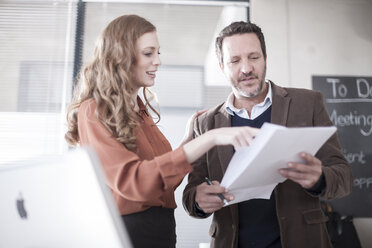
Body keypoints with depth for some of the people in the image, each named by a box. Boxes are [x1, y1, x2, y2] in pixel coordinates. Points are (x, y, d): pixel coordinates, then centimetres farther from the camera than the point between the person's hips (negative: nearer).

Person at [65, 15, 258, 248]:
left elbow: (160, 172, 11)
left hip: (163, 229, 8)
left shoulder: (140, 111, 10)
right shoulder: (93, 113, -14)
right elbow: (132, 181, -28)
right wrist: (210, 138, -33)